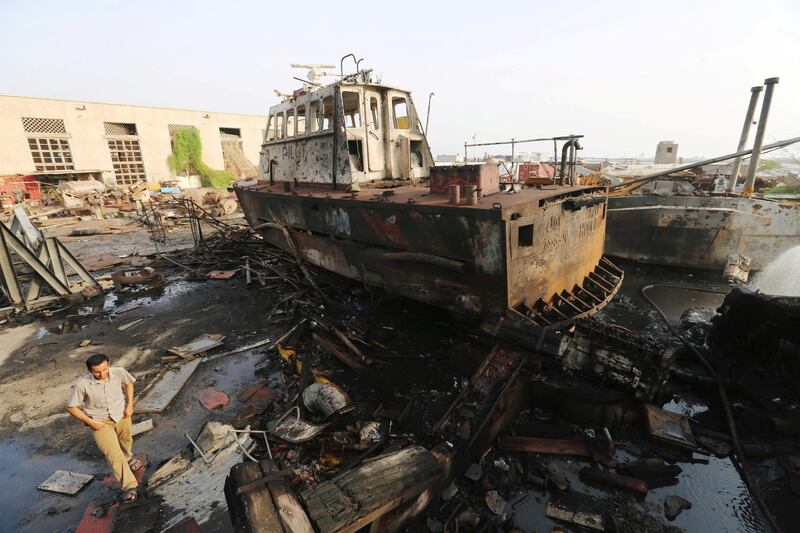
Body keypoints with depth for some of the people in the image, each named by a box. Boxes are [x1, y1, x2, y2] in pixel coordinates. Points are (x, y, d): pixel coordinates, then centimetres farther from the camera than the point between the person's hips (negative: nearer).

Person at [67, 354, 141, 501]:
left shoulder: (119, 372, -20)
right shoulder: (82, 385, -25)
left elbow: (128, 383, 3)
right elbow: (71, 408, -10)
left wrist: (130, 404, -3)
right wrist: (90, 421, -17)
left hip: (121, 415, 3)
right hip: (100, 422, -3)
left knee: (126, 442, 26)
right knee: (113, 454, -15)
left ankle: (128, 458, 59)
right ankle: (129, 486, -11)